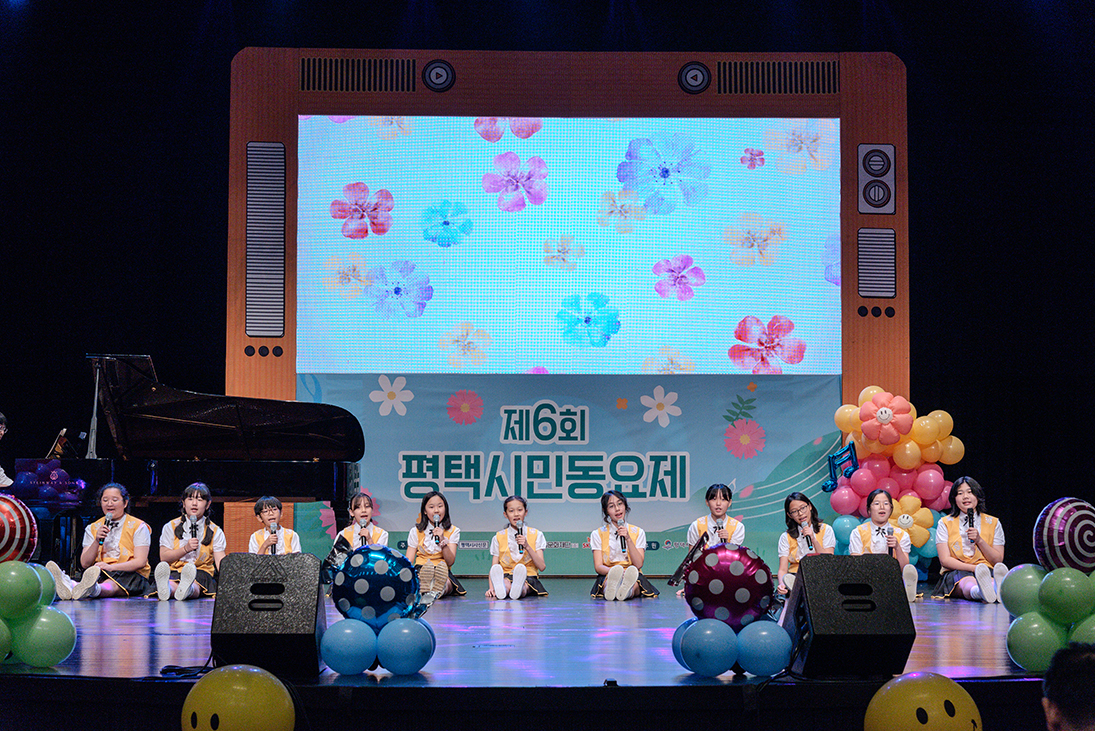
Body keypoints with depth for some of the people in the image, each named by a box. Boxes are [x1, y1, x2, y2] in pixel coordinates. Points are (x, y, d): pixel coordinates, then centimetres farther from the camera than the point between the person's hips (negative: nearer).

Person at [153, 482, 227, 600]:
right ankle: (165, 589, -75)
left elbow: (220, 561, 1)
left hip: (201, 574, 0)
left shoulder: (215, 531, 13)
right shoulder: (171, 527, 14)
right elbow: (164, 558, 5)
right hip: (174, 572, 0)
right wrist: (185, 549, -9)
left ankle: (187, 589, -76)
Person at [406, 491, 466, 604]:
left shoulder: (453, 531, 10)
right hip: (422, 570, 0)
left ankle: (435, 592, -68)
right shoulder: (416, 532, 11)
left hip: (443, 572, 0)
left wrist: (442, 541, -17)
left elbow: (450, 561, 0)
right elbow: (408, 561, 5)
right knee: (427, 566, -38)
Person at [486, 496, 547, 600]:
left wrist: (527, 546, -13)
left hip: (529, 577, -1)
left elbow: (541, 567, 1)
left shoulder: (536, 535, 10)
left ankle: (519, 588, -72)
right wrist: (491, 588, -15)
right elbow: (493, 567, 5)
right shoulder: (498, 537, 12)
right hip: (506, 577, 1)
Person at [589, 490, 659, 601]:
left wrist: (628, 539, -10)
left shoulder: (638, 532, 14)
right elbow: (598, 567, -1)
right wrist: (614, 571, -24)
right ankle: (611, 587, -75)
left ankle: (626, 591, -74)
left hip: (633, 575, 0)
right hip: (607, 576, 0)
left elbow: (638, 564, 1)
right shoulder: (598, 534, 11)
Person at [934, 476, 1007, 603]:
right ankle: (980, 591, -78)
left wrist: (979, 540, -5)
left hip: (987, 571, 1)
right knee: (968, 583, -41)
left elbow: (998, 561, 11)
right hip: (955, 572, -1)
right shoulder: (945, 523, 11)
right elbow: (945, 560, -1)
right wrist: (975, 568, -16)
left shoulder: (993, 523, 16)